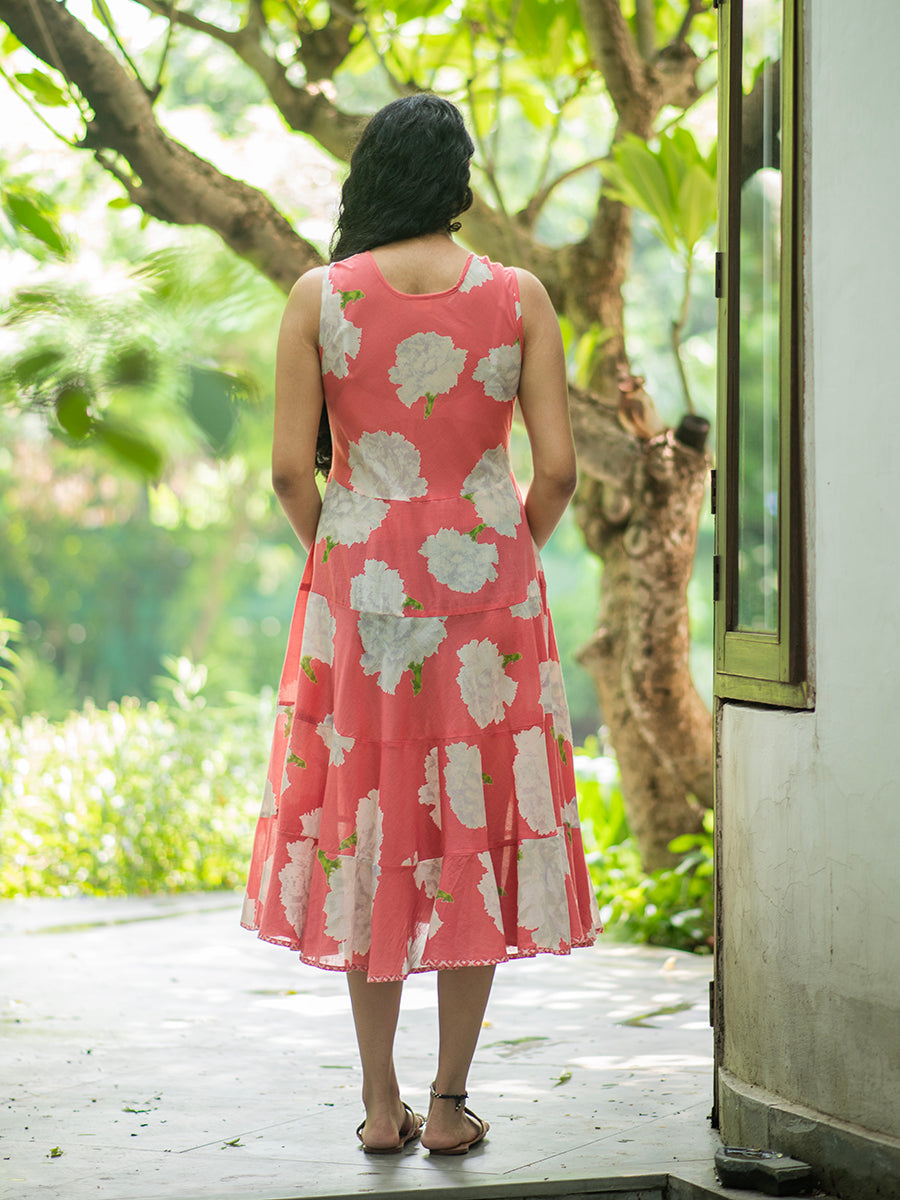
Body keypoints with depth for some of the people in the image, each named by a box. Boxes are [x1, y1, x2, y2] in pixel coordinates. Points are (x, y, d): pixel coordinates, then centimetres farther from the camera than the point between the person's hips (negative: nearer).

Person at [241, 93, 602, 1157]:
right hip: (485, 580, 0)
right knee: (474, 824, 7)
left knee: (367, 824, 9)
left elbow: (290, 468, -6)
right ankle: (449, 1102, 9)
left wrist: (330, 554, 11)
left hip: (359, 584, 0)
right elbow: (557, 468, -5)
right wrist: (513, 556, 12)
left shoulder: (320, 296, -3)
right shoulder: (517, 297, -2)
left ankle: (381, 1105, 12)